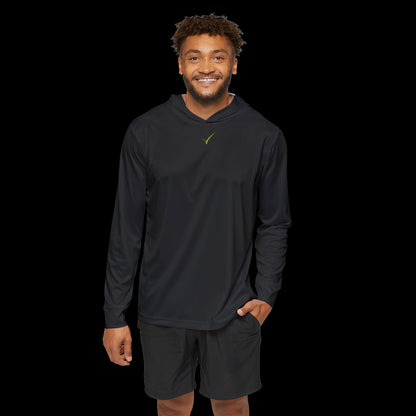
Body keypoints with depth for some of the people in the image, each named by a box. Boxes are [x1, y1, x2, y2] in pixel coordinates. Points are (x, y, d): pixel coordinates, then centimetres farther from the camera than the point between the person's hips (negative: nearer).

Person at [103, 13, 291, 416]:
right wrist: (115, 314, -4)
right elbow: (127, 228, -4)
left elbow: (274, 224, 4)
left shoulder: (265, 136, -5)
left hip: (234, 308, 0)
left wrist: (266, 293, -5)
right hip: (162, 307, 0)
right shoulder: (146, 132, -6)